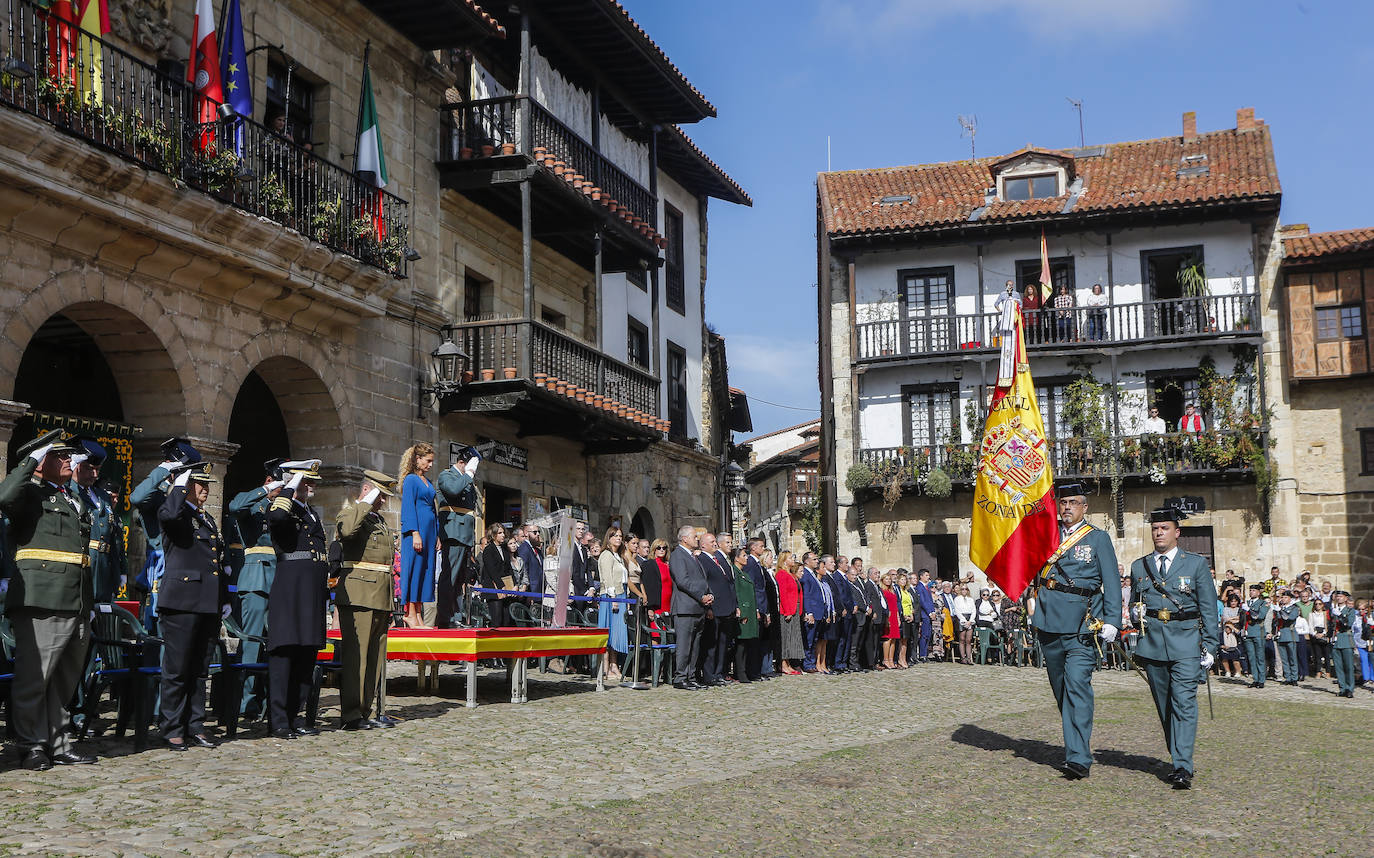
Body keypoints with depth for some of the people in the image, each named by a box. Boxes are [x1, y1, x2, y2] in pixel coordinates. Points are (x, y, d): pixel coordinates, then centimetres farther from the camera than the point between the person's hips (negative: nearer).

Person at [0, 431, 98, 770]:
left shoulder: (76, 504, 23)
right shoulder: (32, 494, 1)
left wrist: (89, 602, 22)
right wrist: (32, 460, -15)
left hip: (78, 604, 7)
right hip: (41, 603, -7)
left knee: (64, 681, 11)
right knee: (33, 679, -3)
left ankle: (58, 744, 18)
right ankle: (32, 748, 6)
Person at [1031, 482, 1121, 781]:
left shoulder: (1098, 539, 4)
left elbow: (1111, 583, 2)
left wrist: (1111, 620, -7)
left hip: (1080, 624, -5)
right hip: (1048, 621, 5)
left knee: (1077, 686, -15)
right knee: (1060, 688, 12)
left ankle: (1079, 758, -18)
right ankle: (1077, 742, 28)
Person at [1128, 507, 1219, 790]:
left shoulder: (1196, 563, 5)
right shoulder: (1139, 567, 13)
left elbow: (1209, 608, 4)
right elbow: (1133, 606, 23)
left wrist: (1209, 647, -1)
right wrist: (1137, 628, 2)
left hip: (1186, 643, -3)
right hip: (1152, 644, 3)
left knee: (1184, 703, -13)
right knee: (1164, 707, 8)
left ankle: (1183, 768, -15)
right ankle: (1179, 760, 21)